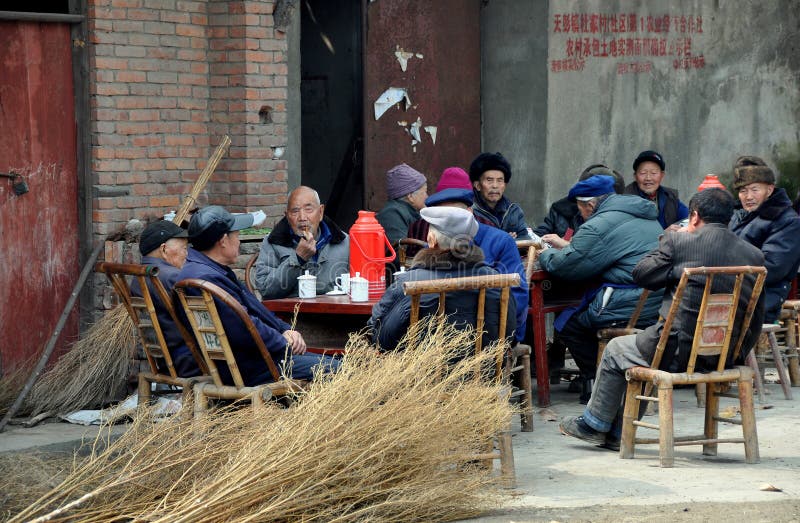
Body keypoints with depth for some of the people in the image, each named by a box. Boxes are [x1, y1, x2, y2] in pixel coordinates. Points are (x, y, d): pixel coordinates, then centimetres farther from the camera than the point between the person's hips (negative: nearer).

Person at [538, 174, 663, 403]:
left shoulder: (600, 225, -10)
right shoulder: (647, 218, 20)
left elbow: (565, 266, -7)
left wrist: (546, 255, 14)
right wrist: (566, 246, 36)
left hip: (631, 305, -9)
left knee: (567, 324, 10)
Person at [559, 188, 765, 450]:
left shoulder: (678, 241, -10)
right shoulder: (754, 255, 4)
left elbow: (641, 274, 3)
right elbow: (756, 316, 8)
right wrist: (739, 352, 20)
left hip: (679, 349, -6)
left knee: (616, 350, 24)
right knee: (643, 349, 32)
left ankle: (595, 424, 34)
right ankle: (619, 433, 37)